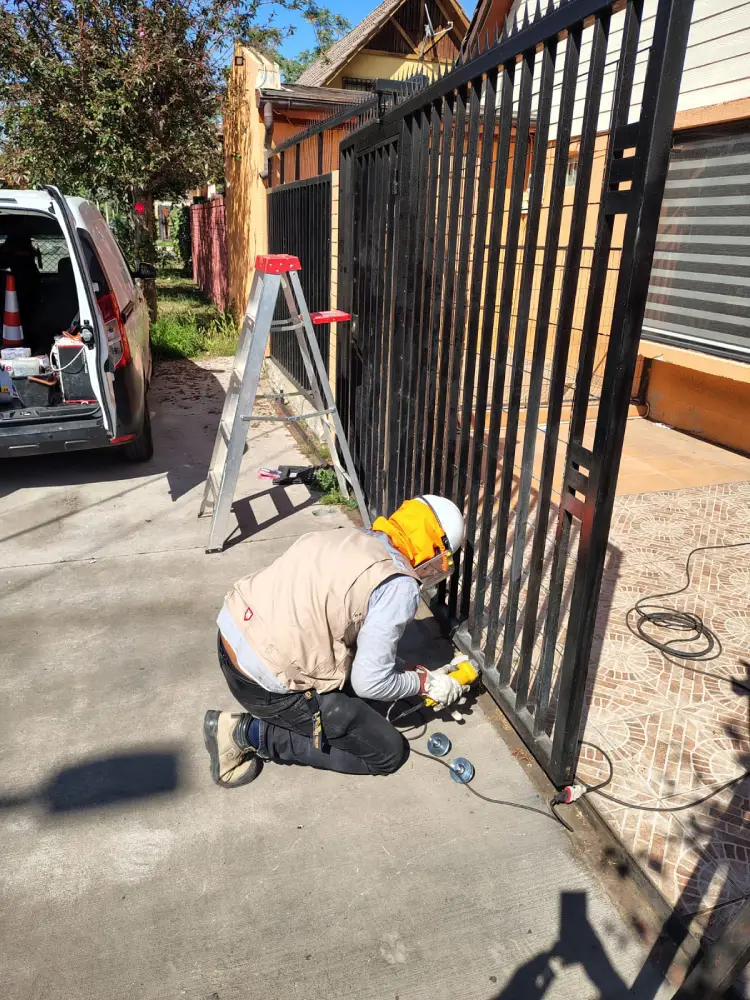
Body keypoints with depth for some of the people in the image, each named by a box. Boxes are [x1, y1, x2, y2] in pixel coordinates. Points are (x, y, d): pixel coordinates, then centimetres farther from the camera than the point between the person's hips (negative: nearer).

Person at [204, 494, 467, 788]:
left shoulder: (347, 537, 10)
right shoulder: (399, 586, -14)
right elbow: (369, 683, -13)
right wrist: (425, 682, 5)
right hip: (268, 683, -9)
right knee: (388, 752, 6)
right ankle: (253, 733, 2)